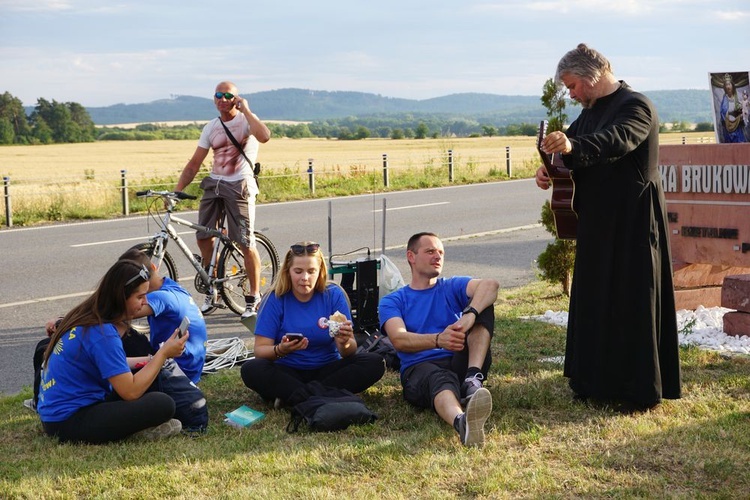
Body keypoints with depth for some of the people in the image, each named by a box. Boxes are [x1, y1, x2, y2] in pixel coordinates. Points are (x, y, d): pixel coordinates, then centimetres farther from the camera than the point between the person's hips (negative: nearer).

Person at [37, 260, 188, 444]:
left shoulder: (86, 315, 7)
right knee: (163, 404, -22)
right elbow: (131, 391, -19)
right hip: (70, 423, -10)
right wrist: (164, 353, -11)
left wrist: (153, 359, 9)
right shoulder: (102, 333, -20)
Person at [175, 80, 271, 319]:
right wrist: (176, 190, 1)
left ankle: (253, 297, 5)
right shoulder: (211, 127, 11)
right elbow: (194, 164, 10)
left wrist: (245, 109, -18)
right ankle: (211, 292, 20)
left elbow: (264, 136, -28)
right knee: (203, 237, 4)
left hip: (239, 186, -6)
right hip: (213, 184, 6)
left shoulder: (245, 120, -3)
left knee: (246, 244, -7)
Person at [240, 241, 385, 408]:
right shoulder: (275, 300, -6)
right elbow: (260, 350, -11)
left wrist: (345, 344, -32)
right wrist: (280, 350, -33)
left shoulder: (334, 295, -3)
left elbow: (349, 352, -8)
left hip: (327, 371, 2)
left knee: (374, 363, -22)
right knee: (251, 369, -30)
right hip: (287, 373, -2)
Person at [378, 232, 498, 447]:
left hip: (461, 363, 3)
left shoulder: (453, 287, 19)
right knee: (440, 379, -41)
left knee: (483, 305, -16)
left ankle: (472, 380, -35)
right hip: (419, 369, -3)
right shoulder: (392, 301, 14)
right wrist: (438, 340, -31)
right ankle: (461, 422, -76)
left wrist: (469, 316, -30)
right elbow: (399, 339, -9)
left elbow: (490, 285, -6)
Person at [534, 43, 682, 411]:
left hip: (632, 225, -9)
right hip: (597, 222, 9)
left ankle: (640, 390, 5)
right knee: (595, 300, 13)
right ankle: (599, 380, 25)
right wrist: (548, 168, -9)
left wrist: (572, 147, -52)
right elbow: (573, 145, 15)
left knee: (631, 303, -4)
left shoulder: (635, 106, -15)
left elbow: (618, 140, -34)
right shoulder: (591, 111, 14)